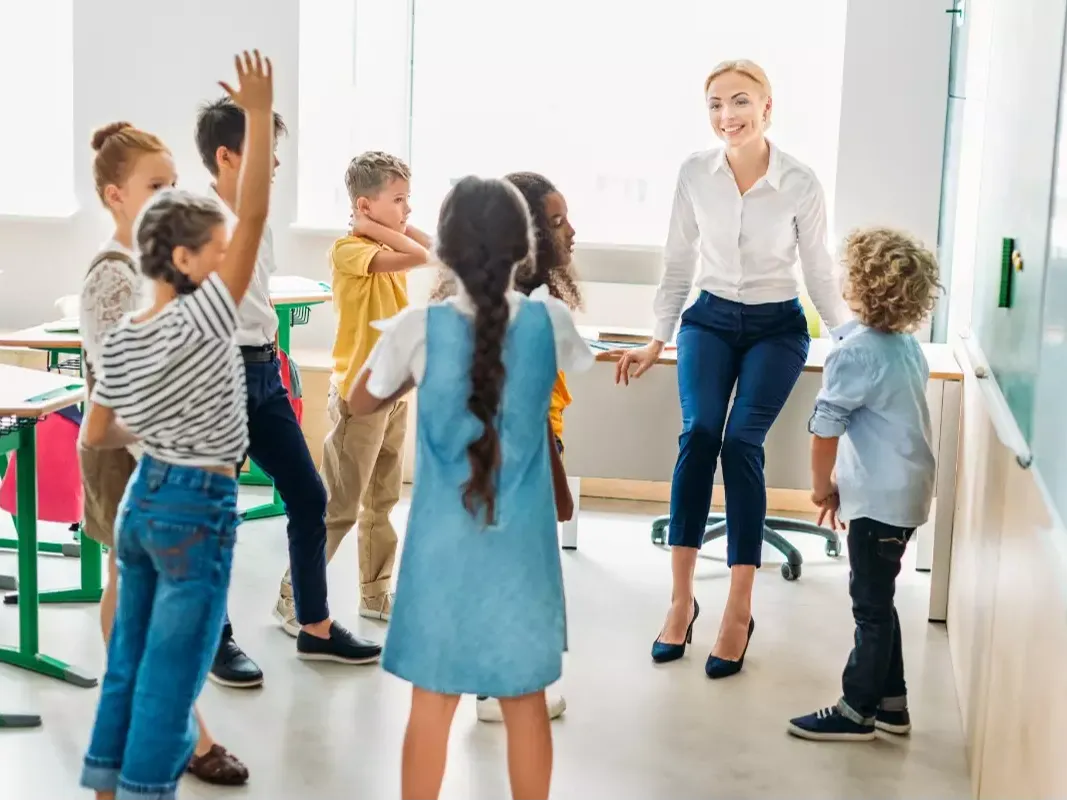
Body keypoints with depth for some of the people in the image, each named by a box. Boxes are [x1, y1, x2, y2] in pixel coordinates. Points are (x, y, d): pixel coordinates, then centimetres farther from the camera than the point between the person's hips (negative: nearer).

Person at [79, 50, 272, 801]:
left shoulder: (119, 340, 1)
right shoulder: (200, 321, -19)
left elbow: (95, 437, 9)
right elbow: (255, 215, -24)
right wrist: (260, 114, -24)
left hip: (141, 499, 8)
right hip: (197, 511, -8)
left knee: (129, 660, 17)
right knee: (171, 676, 3)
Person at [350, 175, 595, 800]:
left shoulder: (419, 328, -12)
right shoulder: (550, 320, -8)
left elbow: (361, 404, 5)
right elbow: (587, 372, 16)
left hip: (444, 544, -1)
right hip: (522, 545, 1)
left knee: (432, 703, 10)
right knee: (526, 703, 14)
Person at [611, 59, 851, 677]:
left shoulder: (800, 183, -12)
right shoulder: (696, 172, -7)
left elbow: (819, 272, -1)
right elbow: (680, 262, 4)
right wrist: (658, 340, 5)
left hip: (777, 329, -2)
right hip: (711, 319, 2)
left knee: (742, 442, -20)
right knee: (698, 435, -20)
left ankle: (740, 609, -15)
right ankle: (682, 597, -15)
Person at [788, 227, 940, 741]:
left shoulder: (855, 352, -19)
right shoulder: (906, 345, 8)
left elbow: (825, 428, -19)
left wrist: (822, 486, -3)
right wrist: (844, 482, 16)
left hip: (881, 498, -9)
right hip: (905, 489, 9)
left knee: (872, 607, 1)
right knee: (877, 601, 18)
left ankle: (857, 711, 11)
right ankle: (890, 703, 26)